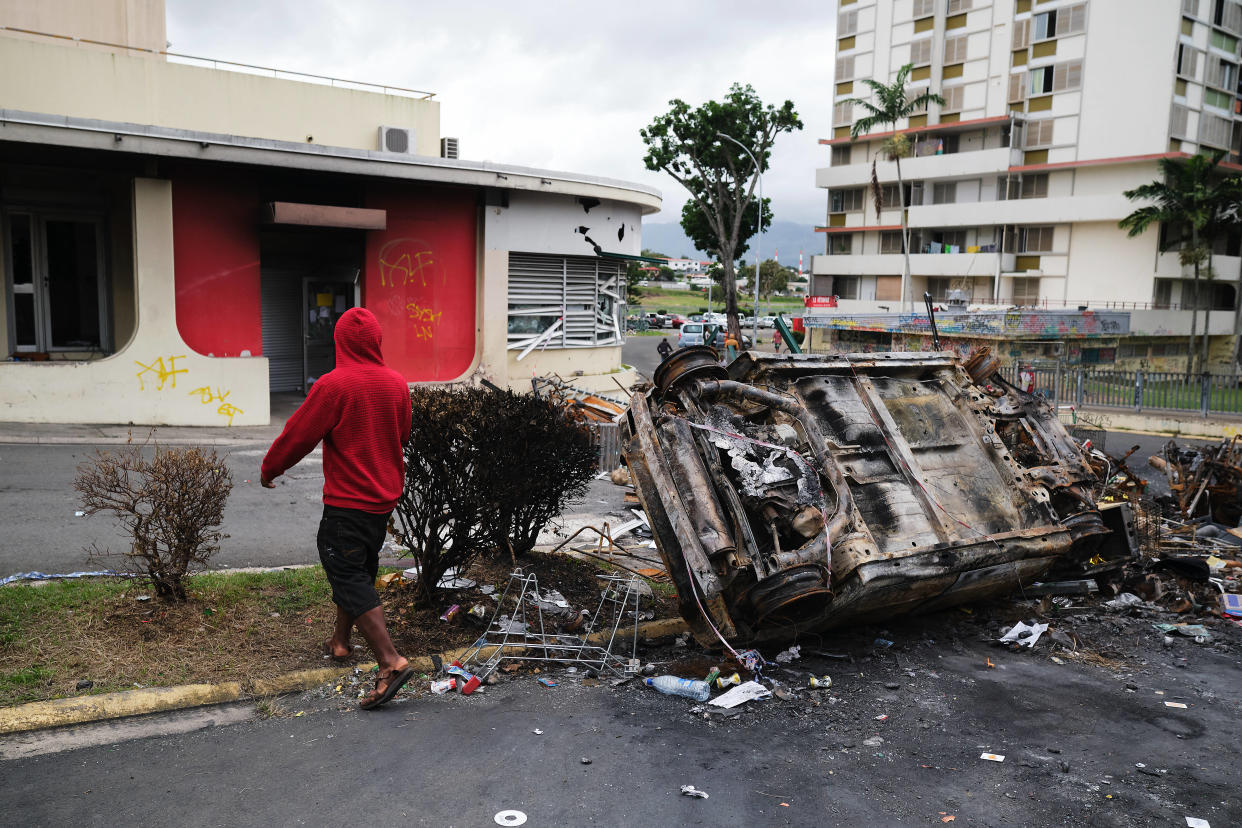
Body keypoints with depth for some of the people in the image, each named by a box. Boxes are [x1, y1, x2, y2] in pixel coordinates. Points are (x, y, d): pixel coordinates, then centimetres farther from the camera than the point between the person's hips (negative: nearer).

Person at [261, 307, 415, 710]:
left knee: (348, 576, -5)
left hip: (347, 501, -7)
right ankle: (340, 642, 36)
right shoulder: (397, 384, 2)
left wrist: (269, 469, 9)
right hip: (385, 496, 7)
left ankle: (391, 661, -16)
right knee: (358, 568, 22)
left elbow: (298, 434, -8)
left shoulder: (333, 385, -16)